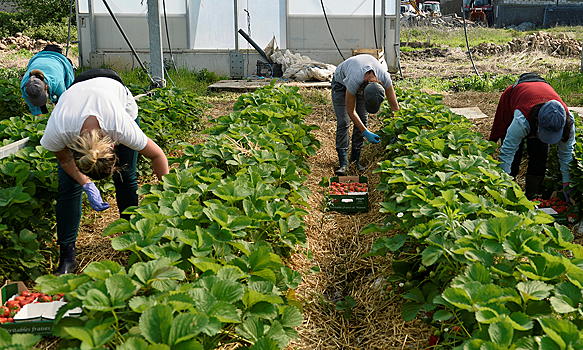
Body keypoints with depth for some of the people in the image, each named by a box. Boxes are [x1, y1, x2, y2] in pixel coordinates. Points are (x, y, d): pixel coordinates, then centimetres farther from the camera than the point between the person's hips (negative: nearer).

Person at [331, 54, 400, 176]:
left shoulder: (385, 78, -36)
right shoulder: (353, 82, -46)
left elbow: (395, 107, -23)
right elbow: (351, 111, -29)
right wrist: (366, 133, -29)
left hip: (362, 83, 3)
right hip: (341, 82, -3)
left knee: (363, 120, -8)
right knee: (343, 122, -16)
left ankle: (355, 160, 1)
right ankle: (343, 163, -14)